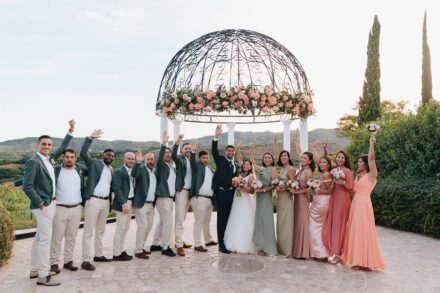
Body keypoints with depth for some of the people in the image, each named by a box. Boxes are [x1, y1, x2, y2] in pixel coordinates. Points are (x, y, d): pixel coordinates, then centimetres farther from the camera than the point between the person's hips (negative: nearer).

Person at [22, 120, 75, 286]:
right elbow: (27, 186, -19)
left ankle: (35, 270, 25)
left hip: (50, 204, 9)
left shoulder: (50, 158, 8)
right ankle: (43, 276, 0)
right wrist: (40, 203, -16)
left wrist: (71, 131, 19)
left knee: (39, 238, 15)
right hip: (43, 206, -9)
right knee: (45, 239, -7)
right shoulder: (33, 162, -15)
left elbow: (62, 148, 24)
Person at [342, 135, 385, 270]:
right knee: (354, 231, 10)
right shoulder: (358, 176, 16)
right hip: (355, 204, 8)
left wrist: (371, 143, -21)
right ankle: (357, 259, 19)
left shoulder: (371, 175, -7)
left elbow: (371, 158, -20)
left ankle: (364, 261, 3)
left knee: (363, 231, -6)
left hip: (364, 205, -8)